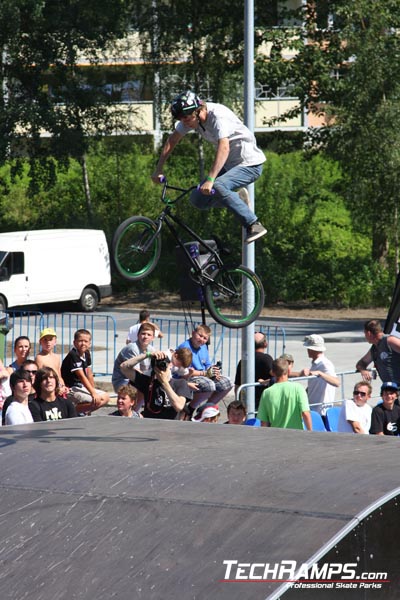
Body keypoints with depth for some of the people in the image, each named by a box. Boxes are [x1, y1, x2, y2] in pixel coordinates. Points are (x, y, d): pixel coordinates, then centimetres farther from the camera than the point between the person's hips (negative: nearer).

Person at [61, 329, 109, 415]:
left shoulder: (86, 354, 7)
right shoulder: (73, 355, -19)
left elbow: (89, 375, 12)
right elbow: (82, 376, -24)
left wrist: (94, 391, 10)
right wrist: (93, 393, -27)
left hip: (81, 387, 9)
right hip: (71, 389, -9)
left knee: (106, 397, 5)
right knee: (97, 400, -24)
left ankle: (82, 411, 3)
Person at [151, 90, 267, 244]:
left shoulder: (218, 116, -28)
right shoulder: (190, 116, -5)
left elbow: (224, 147, -41)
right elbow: (172, 141, 6)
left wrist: (210, 180, -49)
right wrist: (158, 170, 1)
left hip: (249, 164, -8)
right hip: (229, 165, 8)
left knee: (217, 187, -33)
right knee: (198, 200, -5)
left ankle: (254, 226, -24)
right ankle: (235, 199, 18)